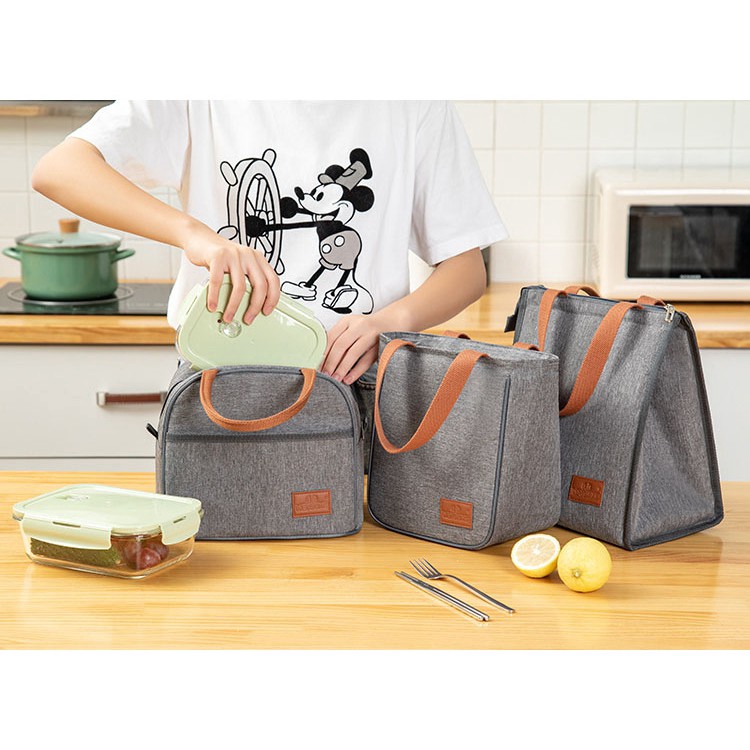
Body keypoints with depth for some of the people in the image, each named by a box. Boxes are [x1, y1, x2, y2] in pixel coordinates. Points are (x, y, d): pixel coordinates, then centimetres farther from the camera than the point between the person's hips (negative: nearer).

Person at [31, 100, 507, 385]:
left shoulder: (414, 104, 5)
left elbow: (468, 267, 6)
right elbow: (57, 171, -13)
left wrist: (394, 318, -17)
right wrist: (192, 232, -30)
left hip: (359, 385, 1)